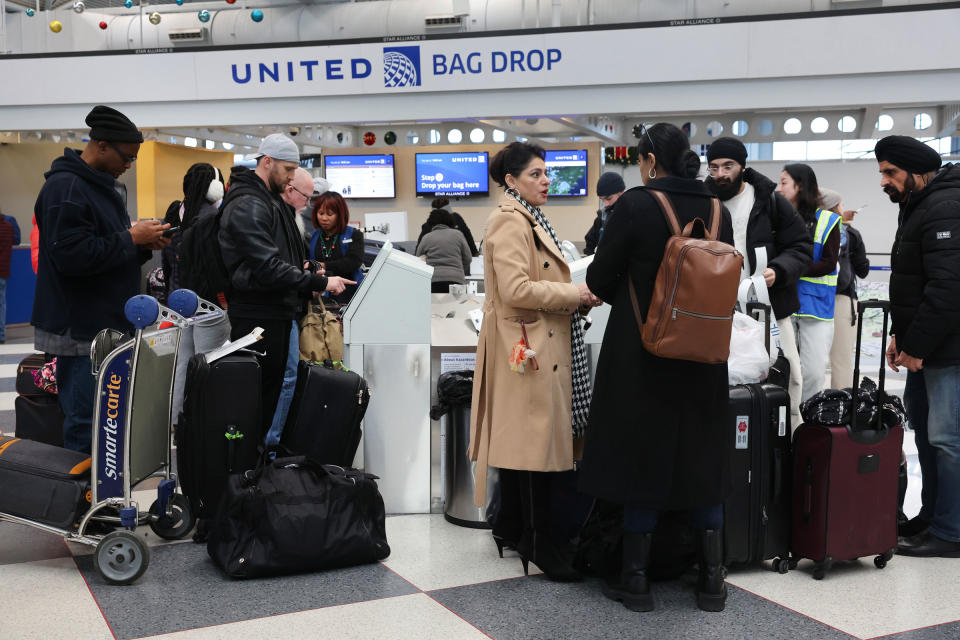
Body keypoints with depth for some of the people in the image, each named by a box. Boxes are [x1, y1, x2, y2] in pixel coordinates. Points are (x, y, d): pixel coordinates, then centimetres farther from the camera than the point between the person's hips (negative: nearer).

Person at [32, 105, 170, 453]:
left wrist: (143, 244, 4)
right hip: (82, 329, -10)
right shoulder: (65, 187, -14)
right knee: (85, 424, -6)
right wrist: (131, 238, -16)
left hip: (108, 325, 10)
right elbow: (71, 255, -23)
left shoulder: (106, 186, 16)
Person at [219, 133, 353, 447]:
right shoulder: (247, 205, -17)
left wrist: (299, 267, 8)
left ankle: (269, 445, 27)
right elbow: (267, 268, -25)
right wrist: (320, 282, -23)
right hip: (260, 317, -10)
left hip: (282, 312, 10)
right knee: (262, 389, -3)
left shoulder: (272, 200, 16)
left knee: (286, 380, 16)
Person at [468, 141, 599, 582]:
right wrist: (578, 293, -16)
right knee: (534, 439, -7)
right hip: (528, 346, -11)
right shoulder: (510, 222, -13)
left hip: (539, 343, 11)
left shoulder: (528, 219, 21)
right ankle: (537, 541, 0)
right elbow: (516, 289, -24)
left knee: (523, 438, 14)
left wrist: (575, 296, 12)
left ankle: (511, 528, 24)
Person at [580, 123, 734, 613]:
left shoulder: (635, 205, -12)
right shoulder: (717, 211, 2)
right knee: (700, 457, 15)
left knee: (641, 455, 7)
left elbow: (600, 278, -7)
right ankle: (712, 580, 20)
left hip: (641, 352, -4)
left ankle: (636, 581, 16)